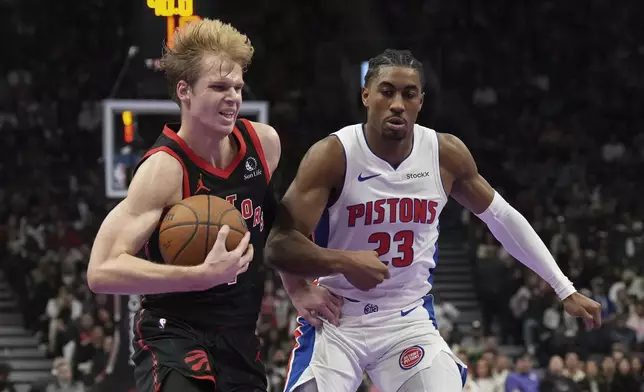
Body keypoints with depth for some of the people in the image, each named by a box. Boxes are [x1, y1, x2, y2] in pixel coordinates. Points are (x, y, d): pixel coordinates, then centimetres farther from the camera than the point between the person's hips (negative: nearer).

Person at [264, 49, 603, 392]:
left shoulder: (446, 154, -6)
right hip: (335, 321, -3)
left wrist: (565, 290, 10)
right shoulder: (332, 156, -18)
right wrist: (343, 262, -40)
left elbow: (501, 218, 9)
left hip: (409, 322, 3)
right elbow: (279, 245, -21)